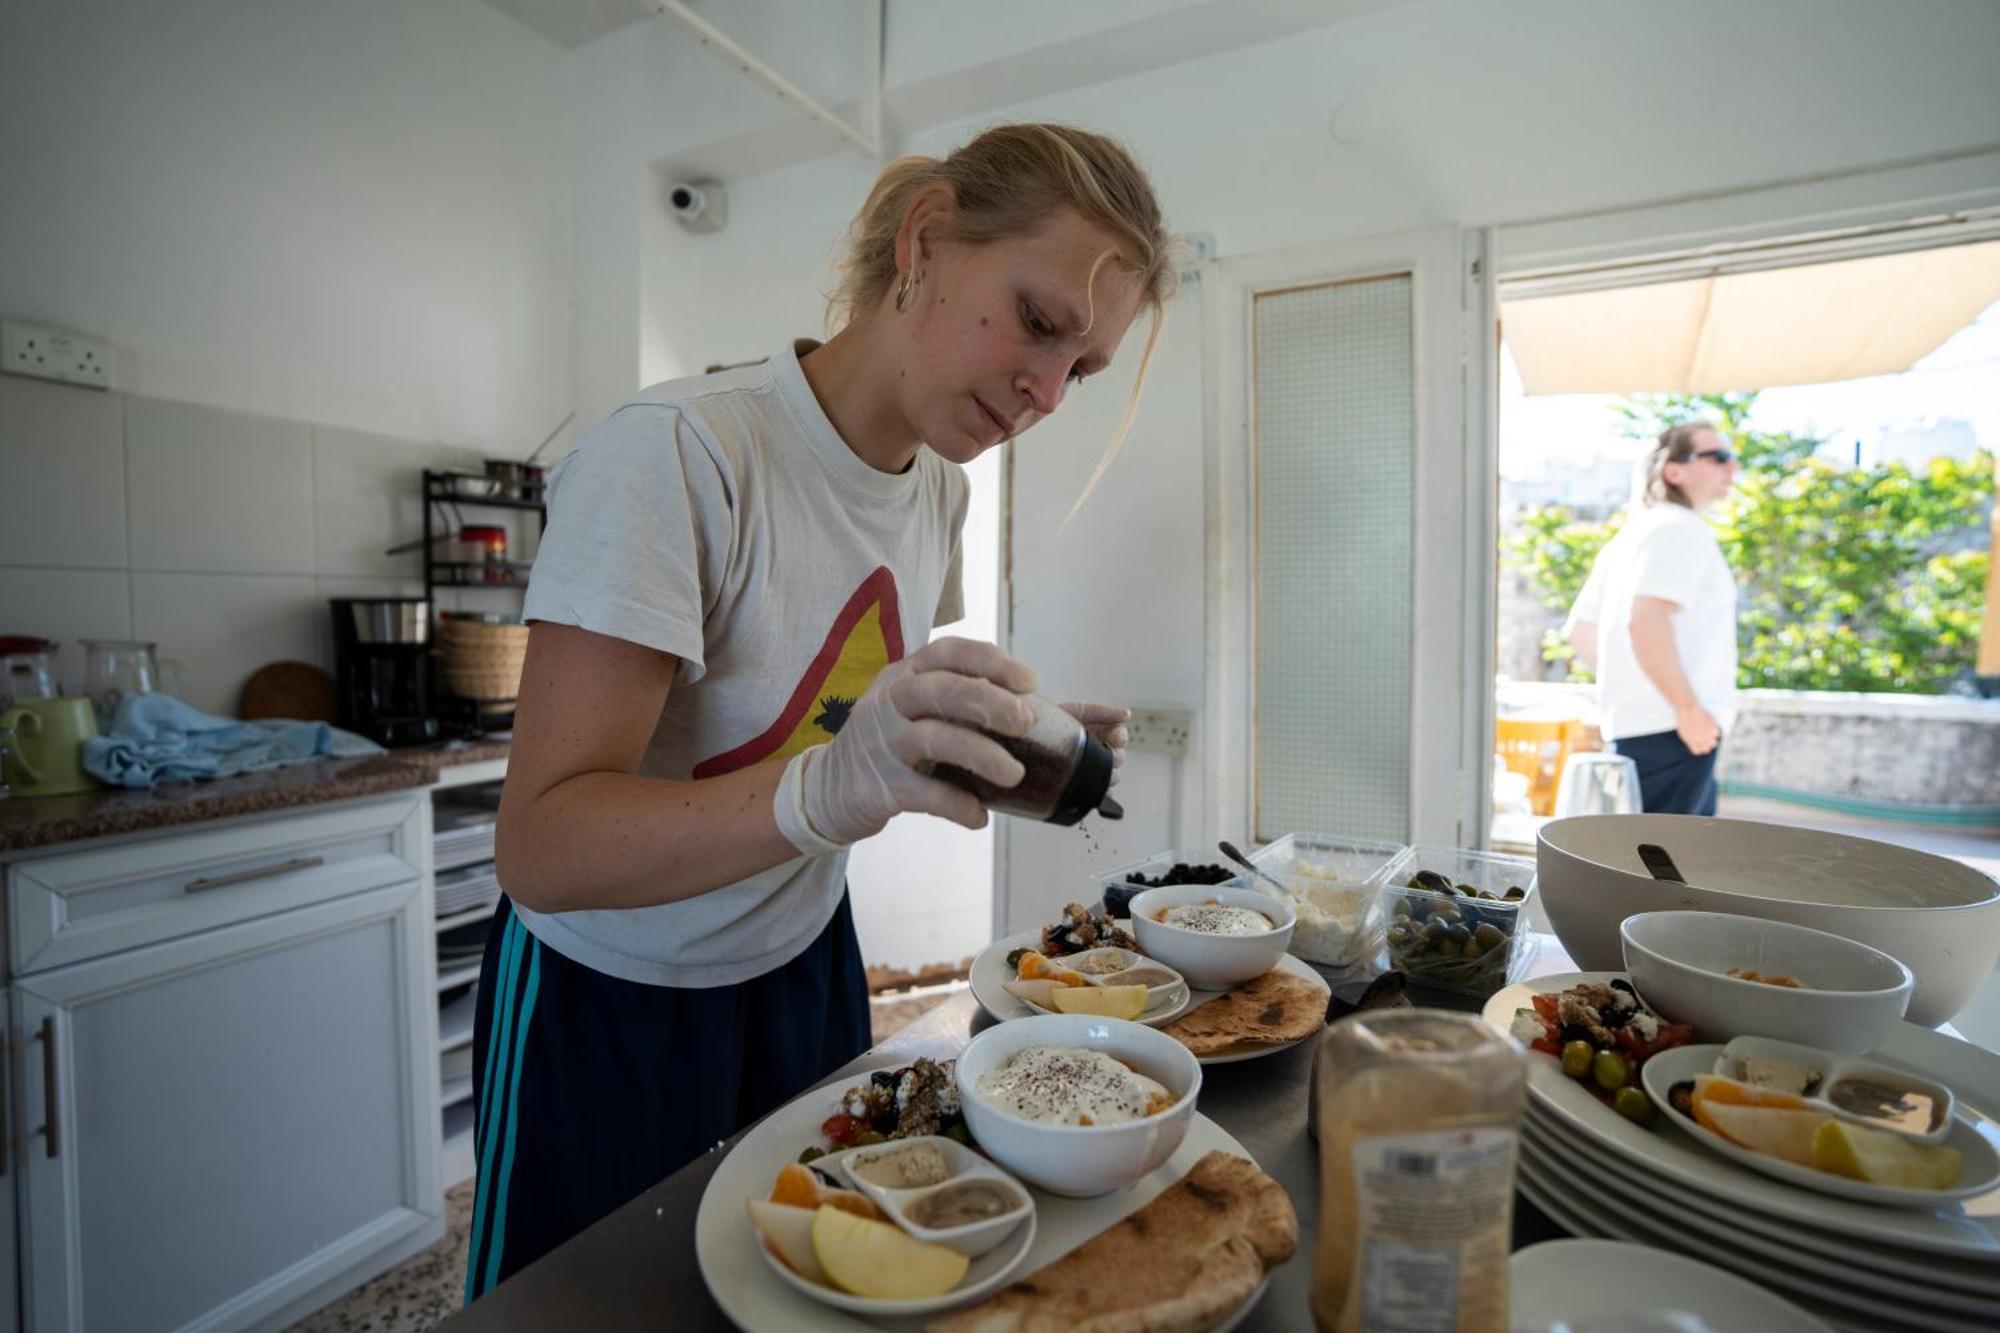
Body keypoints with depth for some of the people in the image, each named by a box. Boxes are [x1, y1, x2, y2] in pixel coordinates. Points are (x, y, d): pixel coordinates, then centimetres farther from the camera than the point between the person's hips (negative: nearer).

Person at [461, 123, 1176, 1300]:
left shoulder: (939, 485, -3)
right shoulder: (678, 453, -26)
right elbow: (541, 848, -28)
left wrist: (1005, 743, -11)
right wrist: (825, 788, -44)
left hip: (803, 965, 6)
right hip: (610, 998, -5)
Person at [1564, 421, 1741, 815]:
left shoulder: (1632, 533, 19)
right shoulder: (1680, 529, -9)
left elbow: (1580, 631, 21)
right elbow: (1645, 620, -26)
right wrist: (1688, 708, -22)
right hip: (1670, 735, -10)